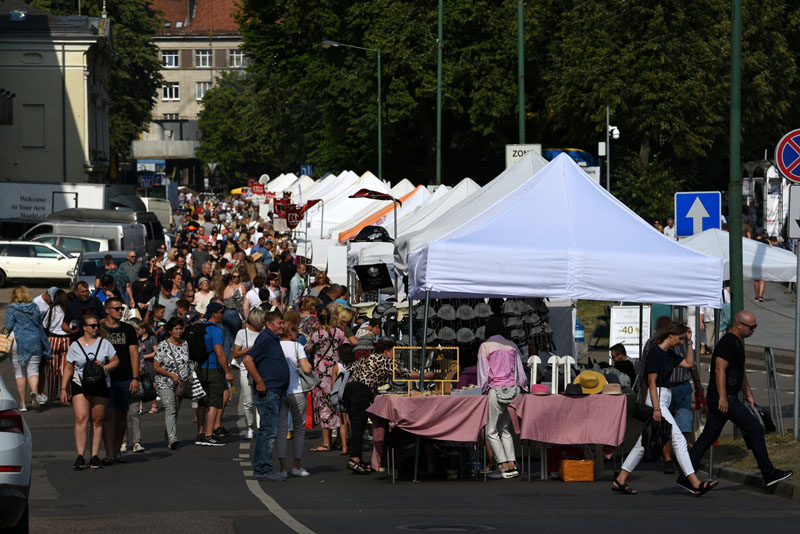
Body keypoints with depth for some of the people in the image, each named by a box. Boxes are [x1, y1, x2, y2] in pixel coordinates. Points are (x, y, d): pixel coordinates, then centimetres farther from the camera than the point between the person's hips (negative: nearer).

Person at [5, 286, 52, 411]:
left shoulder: (12, 309, -5)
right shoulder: (34, 307, 7)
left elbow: (9, 326, -8)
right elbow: (40, 325, 16)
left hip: (18, 343, -3)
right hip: (35, 342, 3)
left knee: (20, 372, 5)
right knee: (33, 370, 3)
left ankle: (22, 402, 5)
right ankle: (34, 391, -27)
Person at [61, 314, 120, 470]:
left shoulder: (104, 343, 6)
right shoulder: (75, 346, 5)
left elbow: (116, 361, 9)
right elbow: (68, 368, 8)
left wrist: (105, 367, -10)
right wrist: (63, 388, 3)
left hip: (101, 386, 1)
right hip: (80, 385, -1)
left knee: (97, 421, 3)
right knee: (81, 419, -14)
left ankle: (95, 457, 8)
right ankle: (80, 457, -16)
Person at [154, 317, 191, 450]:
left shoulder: (185, 344, 9)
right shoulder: (163, 346, -9)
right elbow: (156, 367, -9)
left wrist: (190, 375, 5)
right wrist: (171, 375, -18)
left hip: (181, 384, 6)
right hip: (165, 384, -6)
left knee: (175, 411, 9)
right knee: (170, 409, -19)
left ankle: (168, 438, 20)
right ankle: (172, 439, -30)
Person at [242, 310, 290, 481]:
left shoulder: (274, 339, 19)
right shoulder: (265, 338, -11)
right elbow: (248, 359, -21)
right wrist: (259, 382, -21)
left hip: (275, 394, 10)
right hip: (267, 392, -10)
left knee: (265, 432, 12)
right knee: (269, 431, -10)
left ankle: (260, 470, 16)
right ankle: (264, 470, -9)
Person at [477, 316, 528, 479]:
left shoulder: (485, 346, -3)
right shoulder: (512, 345, 8)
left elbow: (483, 373, -4)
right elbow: (520, 371, 10)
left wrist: (484, 390, 5)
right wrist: (523, 387, 19)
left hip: (495, 390, -5)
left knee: (491, 431, 2)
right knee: (505, 430, 14)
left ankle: (504, 467, -6)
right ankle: (512, 464, 3)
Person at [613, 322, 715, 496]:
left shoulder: (669, 354, 14)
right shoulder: (655, 352, -13)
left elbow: (689, 363, 22)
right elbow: (652, 381, -17)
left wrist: (689, 341, 15)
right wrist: (656, 408, -21)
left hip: (663, 401, 10)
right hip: (657, 400, -10)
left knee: (644, 444, 11)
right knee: (679, 441, -11)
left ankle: (620, 481, 13)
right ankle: (696, 484, -14)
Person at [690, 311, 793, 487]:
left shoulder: (737, 343, 19)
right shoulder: (728, 343, -14)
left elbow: (740, 372, 28)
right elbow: (720, 370, -22)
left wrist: (748, 394, 27)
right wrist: (722, 398, -26)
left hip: (717, 400, 10)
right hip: (724, 399, -10)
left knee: (708, 437, 10)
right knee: (755, 429, -7)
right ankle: (768, 474, -4)